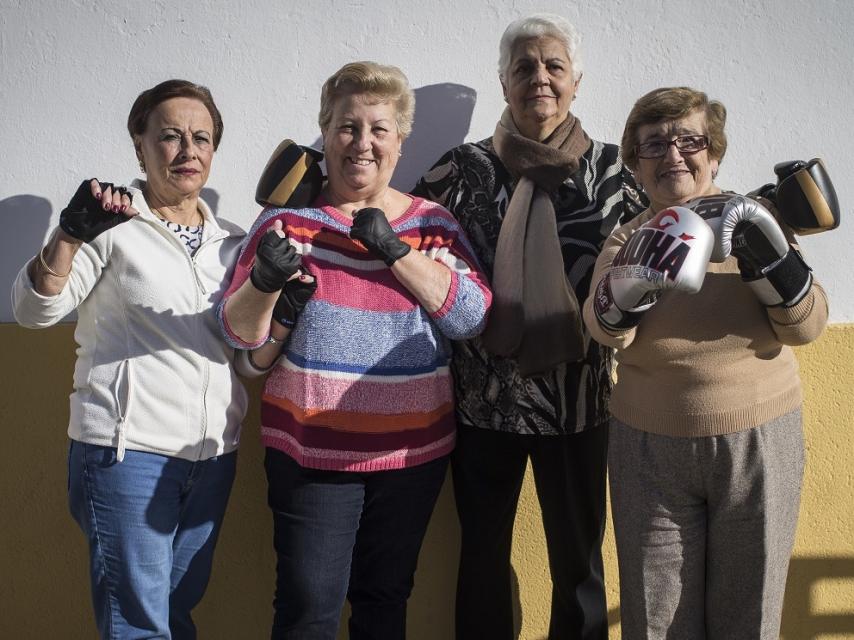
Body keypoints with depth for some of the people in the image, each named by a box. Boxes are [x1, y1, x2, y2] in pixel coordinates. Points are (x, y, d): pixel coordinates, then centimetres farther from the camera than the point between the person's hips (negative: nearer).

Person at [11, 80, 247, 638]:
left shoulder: (231, 241, 12)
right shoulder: (114, 223, -4)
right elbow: (35, 310, -13)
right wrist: (71, 235, -30)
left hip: (213, 455, 6)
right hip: (128, 450, -5)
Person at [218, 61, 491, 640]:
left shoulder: (432, 223, 4)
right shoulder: (290, 217, 0)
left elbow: (473, 316, -8)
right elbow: (242, 332, -4)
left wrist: (395, 250, -18)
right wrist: (264, 283, -25)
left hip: (413, 451, 2)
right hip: (310, 449, -2)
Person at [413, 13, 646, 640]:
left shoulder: (611, 168, 2)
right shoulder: (466, 167, 2)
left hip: (577, 397, 0)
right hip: (484, 395, 1)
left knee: (578, 558, 11)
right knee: (482, 552, 14)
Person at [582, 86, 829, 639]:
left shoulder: (750, 221, -2)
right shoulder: (627, 240, -1)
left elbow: (806, 325, -10)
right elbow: (605, 328, -20)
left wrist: (765, 250, -26)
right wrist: (627, 291, -41)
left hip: (760, 444, 0)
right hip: (652, 450, 0)